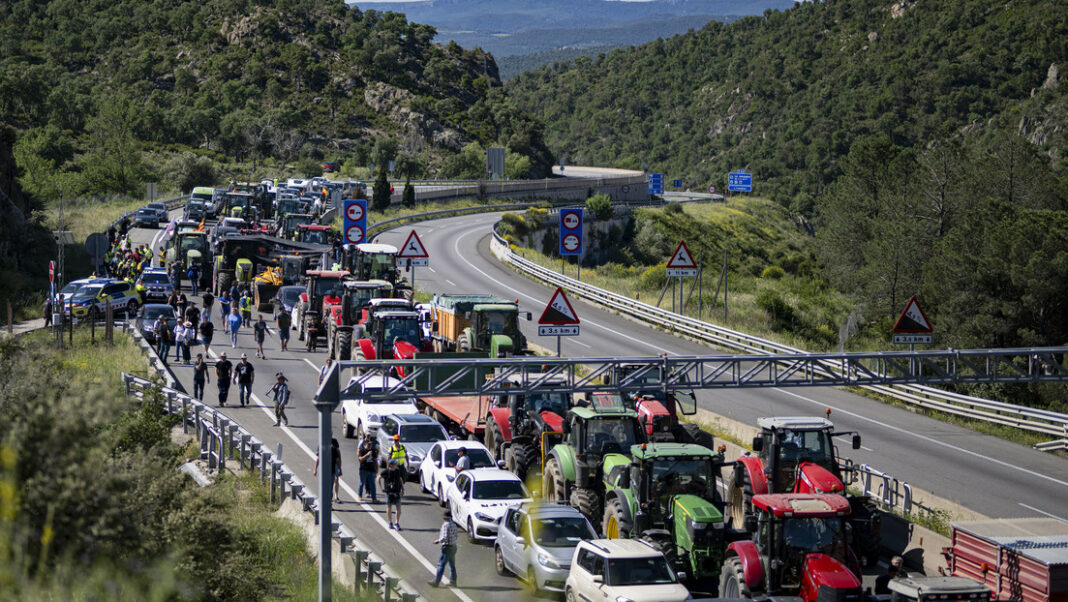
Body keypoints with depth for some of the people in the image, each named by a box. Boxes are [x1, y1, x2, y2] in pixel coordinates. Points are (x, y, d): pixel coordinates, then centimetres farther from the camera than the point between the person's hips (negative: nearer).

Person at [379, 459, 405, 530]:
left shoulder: (398, 471, 2)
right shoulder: (386, 472, -9)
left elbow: (401, 480, 17)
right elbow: (379, 478, 2)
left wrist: (402, 489, 14)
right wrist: (382, 487, -2)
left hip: (397, 492, 3)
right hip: (389, 492, -3)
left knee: (398, 508, -3)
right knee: (389, 508, 6)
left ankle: (397, 523, 9)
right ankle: (390, 523, 21)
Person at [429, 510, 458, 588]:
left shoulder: (445, 525, -17)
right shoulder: (453, 525, 9)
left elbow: (445, 538, -23)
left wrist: (438, 540, -6)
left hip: (447, 547, -8)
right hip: (453, 546, 9)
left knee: (441, 565, -4)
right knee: (452, 565, 14)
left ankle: (436, 582, -2)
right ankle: (453, 581, 19)